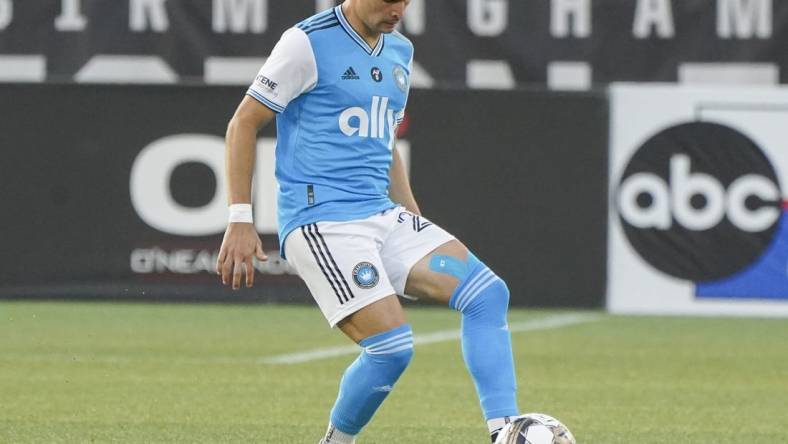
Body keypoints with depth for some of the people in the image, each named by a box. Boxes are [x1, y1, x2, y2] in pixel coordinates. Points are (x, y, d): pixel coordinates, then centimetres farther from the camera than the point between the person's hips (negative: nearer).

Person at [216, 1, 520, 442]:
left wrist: (413, 217, 20)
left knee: (488, 293, -9)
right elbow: (243, 124, -5)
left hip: (385, 216, 8)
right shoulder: (308, 43, -8)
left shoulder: (400, 52, 15)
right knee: (393, 345, -19)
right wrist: (241, 219, -10)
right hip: (321, 222, -8)